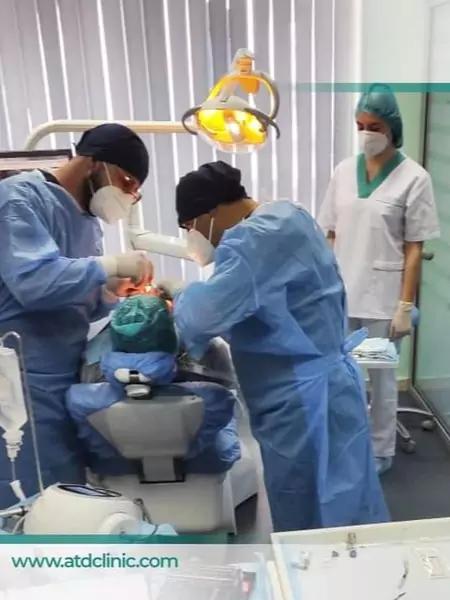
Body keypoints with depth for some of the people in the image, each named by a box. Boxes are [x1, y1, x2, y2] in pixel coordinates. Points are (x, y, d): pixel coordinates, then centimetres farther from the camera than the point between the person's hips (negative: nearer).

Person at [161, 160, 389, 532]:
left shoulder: (255, 240, -22)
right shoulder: (284, 217, 10)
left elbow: (207, 313, -31)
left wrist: (182, 297, -9)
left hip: (304, 402, -10)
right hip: (318, 386, 10)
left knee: (311, 526, 6)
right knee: (342, 515, 20)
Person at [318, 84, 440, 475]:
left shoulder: (413, 178, -6)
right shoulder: (344, 171, 5)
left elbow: (414, 249, -6)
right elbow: (330, 237, 8)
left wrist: (405, 305, -10)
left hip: (382, 295, -3)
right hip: (341, 293, 3)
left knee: (381, 375, 9)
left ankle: (381, 452, 27)